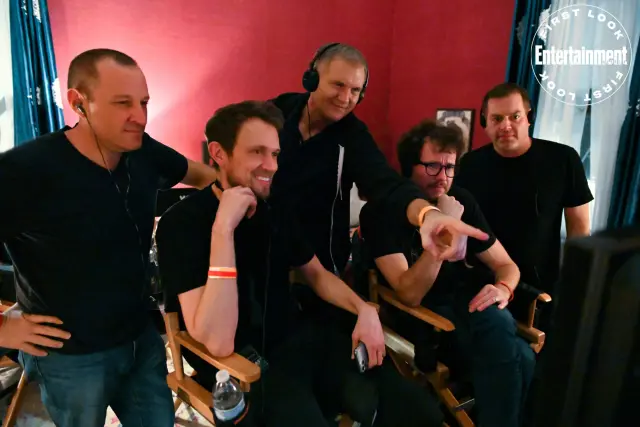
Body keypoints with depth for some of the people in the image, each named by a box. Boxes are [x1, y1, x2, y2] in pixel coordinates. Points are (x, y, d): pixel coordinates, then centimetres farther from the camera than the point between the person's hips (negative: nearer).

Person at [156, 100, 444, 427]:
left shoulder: (277, 210, 4)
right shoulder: (182, 222, -16)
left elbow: (316, 274, 17)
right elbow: (218, 344, -26)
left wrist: (364, 309, -1)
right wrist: (222, 229, -30)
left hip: (300, 339, 6)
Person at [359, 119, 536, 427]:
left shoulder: (461, 200, -1)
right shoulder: (379, 212, -16)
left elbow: (506, 265, 6)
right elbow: (411, 295, -24)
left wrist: (502, 289, -18)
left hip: (466, 301, 5)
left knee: (520, 359, -25)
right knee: (517, 358, -26)